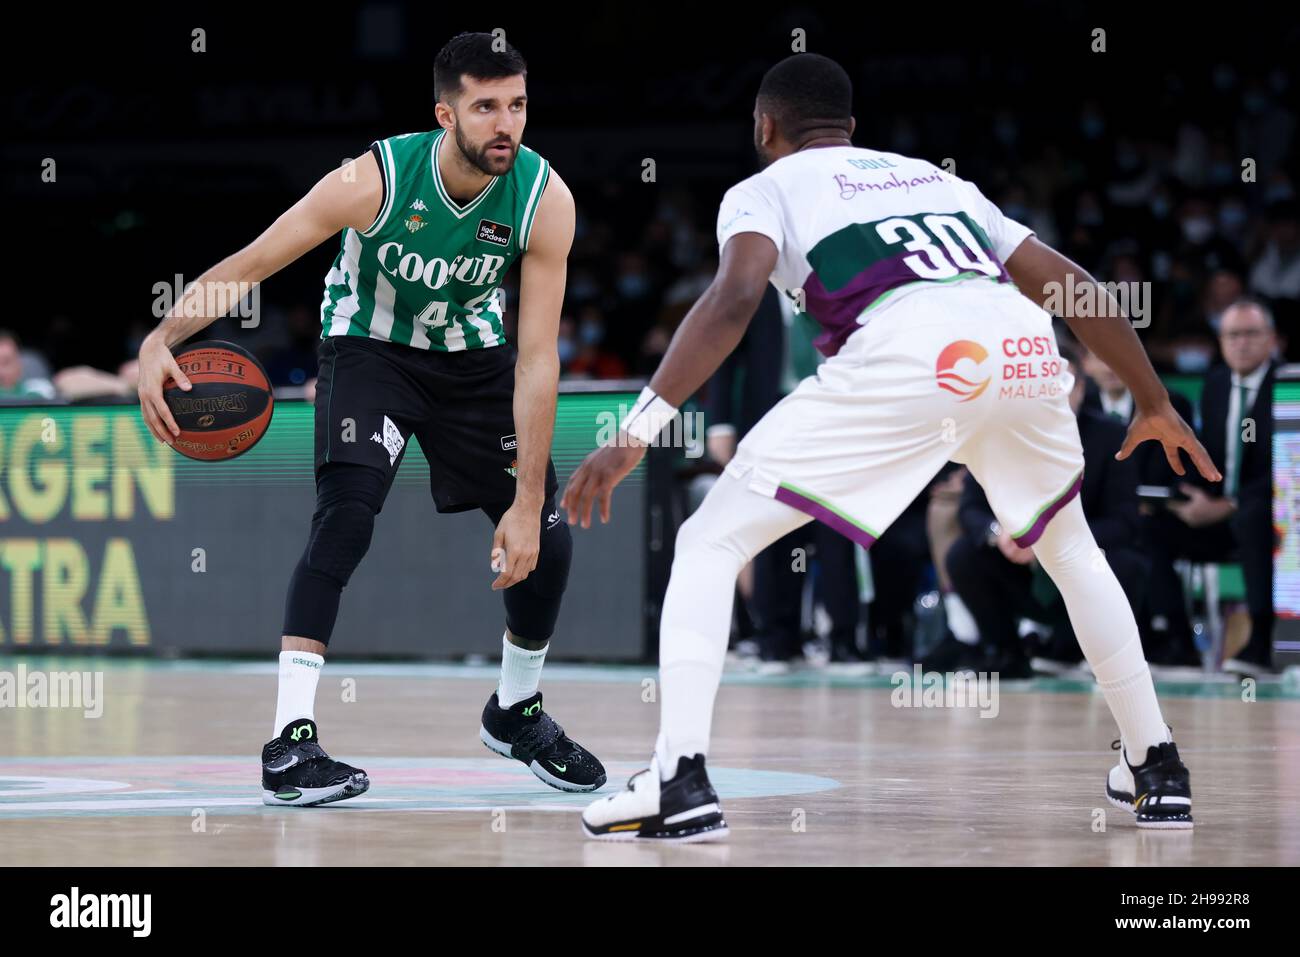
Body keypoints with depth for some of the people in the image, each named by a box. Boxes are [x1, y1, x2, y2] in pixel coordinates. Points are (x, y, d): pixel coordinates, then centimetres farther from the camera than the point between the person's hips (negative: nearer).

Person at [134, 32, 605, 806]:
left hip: (475, 355, 3)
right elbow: (249, 264, -25)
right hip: (371, 349, -3)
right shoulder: (377, 179, -31)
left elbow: (537, 359, -24)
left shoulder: (546, 201, -25)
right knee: (346, 515, -26)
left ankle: (517, 713, 27)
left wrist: (529, 503, -26)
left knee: (546, 539, -1)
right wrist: (162, 340, -41)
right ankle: (291, 743, -26)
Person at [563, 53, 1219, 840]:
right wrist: (1155, 406, 44)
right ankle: (1158, 773, 33)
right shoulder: (937, 178, 37)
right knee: (1070, 549, 34)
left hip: (908, 351, -5)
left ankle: (680, 781, -9)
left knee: (710, 544, 7)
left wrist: (638, 434, -6)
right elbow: (1077, 288, 32)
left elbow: (735, 299, 0)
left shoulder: (766, 188, 22)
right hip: (1024, 342, 5)